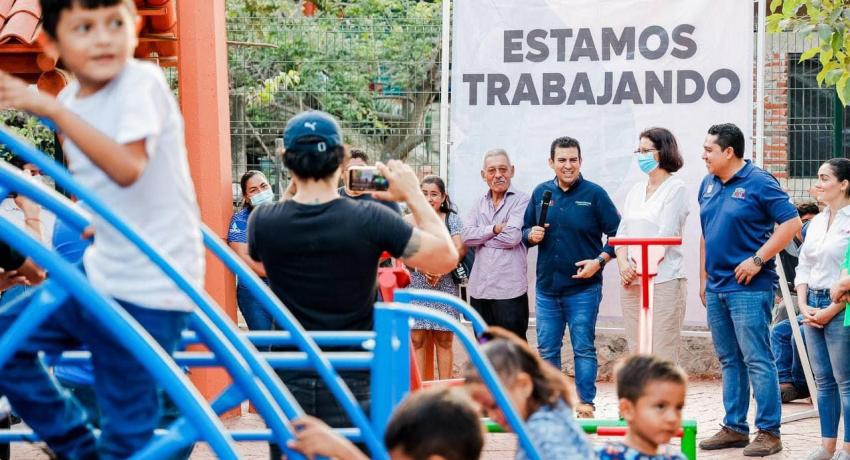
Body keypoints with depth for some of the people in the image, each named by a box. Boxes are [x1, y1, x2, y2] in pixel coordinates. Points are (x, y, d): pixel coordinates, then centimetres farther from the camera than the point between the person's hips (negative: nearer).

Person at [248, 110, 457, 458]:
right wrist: (413, 196, 4)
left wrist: (291, 191, 17)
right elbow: (446, 257, -5)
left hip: (287, 379, 1)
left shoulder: (263, 221, -7)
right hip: (353, 381, -1)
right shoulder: (369, 219, -13)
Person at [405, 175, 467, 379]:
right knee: (417, 340, -4)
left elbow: (460, 249, -4)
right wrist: (420, 267, -17)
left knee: (444, 340, 1)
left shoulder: (451, 220, 7)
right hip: (416, 286, 0)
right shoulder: (408, 221, 8)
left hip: (445, 286, 0)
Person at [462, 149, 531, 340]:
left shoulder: (521, 200, -3)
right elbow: (466, 236, 1)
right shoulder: (479, 204, 15)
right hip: (479, 288, 6)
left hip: (509, 289, -6)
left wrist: (481, 236, -3)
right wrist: (494, 229, -10)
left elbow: (512, 237, -15)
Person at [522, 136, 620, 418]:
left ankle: (585, 403, 3)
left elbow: (617, 234, -3)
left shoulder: (594, 194, -3)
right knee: (547, 350, 9)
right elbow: (526, 230, 18)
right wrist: (531, 235, -5)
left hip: (583, 287, -4)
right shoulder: (541, 193, 8)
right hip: (547, 287, 4)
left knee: (583, 348, -2)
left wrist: (599, 261, -14)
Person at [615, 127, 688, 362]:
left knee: (663, 357, -8)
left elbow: (665, 236, -11)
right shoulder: (636, 190, 17)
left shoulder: (675, 188, -4)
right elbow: (622, 233, 13)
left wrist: (637, 268, -12)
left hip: (664, 281, -7)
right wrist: (624, 266, -5)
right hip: (631, 282, 7)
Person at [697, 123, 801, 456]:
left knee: (757, 360, -7)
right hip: (716, 288, 8)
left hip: (748, 288, -8)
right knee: (729, 361, 12)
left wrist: (758, 260, -17)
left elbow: (791, 222, -14)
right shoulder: (708, 185, 12)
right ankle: (734, 428, 19)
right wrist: (704, 278, 18)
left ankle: (768, 432, -3)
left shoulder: (759, 183, -10)